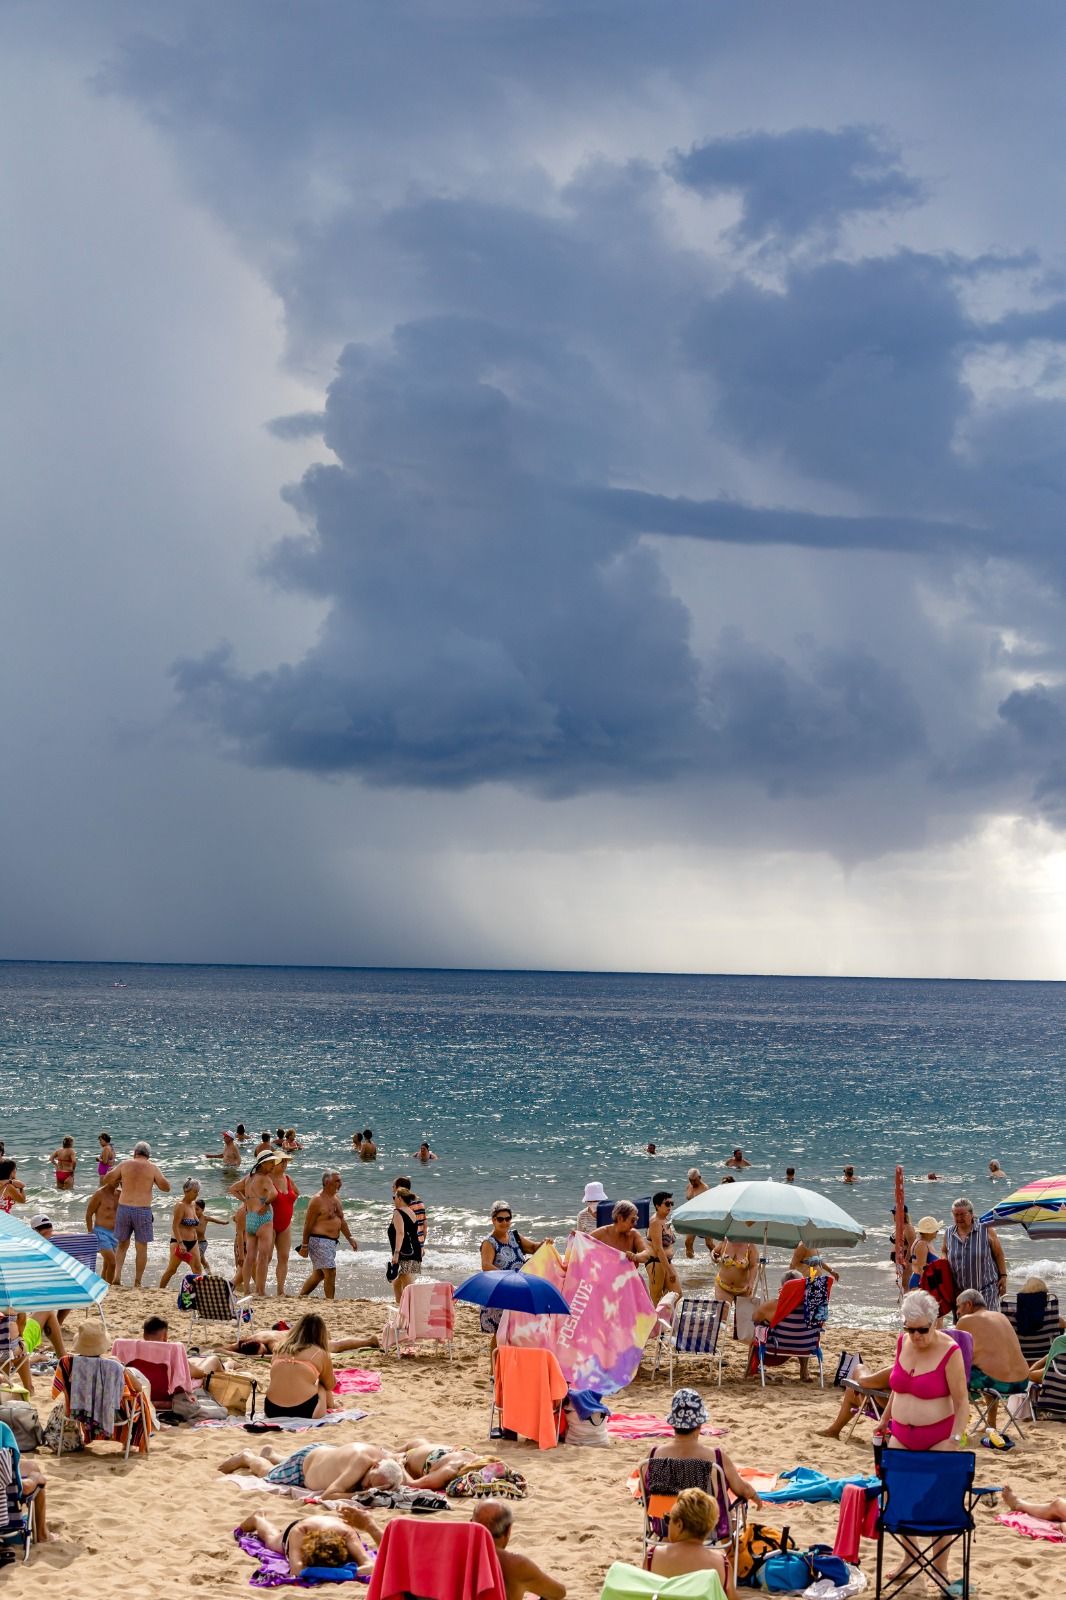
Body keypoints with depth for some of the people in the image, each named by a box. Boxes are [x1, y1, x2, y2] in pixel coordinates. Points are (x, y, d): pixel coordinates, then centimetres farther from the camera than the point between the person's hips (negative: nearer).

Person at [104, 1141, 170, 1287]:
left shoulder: (125, 1164, 4)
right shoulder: (152, 1167, 0)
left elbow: (106, 1180, 9)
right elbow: (166, 1187, 5)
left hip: (124, 1208, 2)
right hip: (143, 1210, -2)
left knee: (122, 1245, 16)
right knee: (141, 1247, 7)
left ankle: (117, 1275, -1)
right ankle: (137, 1283, 8)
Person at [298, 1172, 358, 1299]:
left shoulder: (336, 1197, 14)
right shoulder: (318, 1200, -13)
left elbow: (342, 1220, 22)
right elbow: (308, 1224, -13)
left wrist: (350, 1238, 17)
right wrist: (304, 1245, -13)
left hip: (331, 1242, 9)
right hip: (319, 1240, -9)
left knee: (319, 1274, 15)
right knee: (330, 1272, -13)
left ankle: (301, 1296, 26)